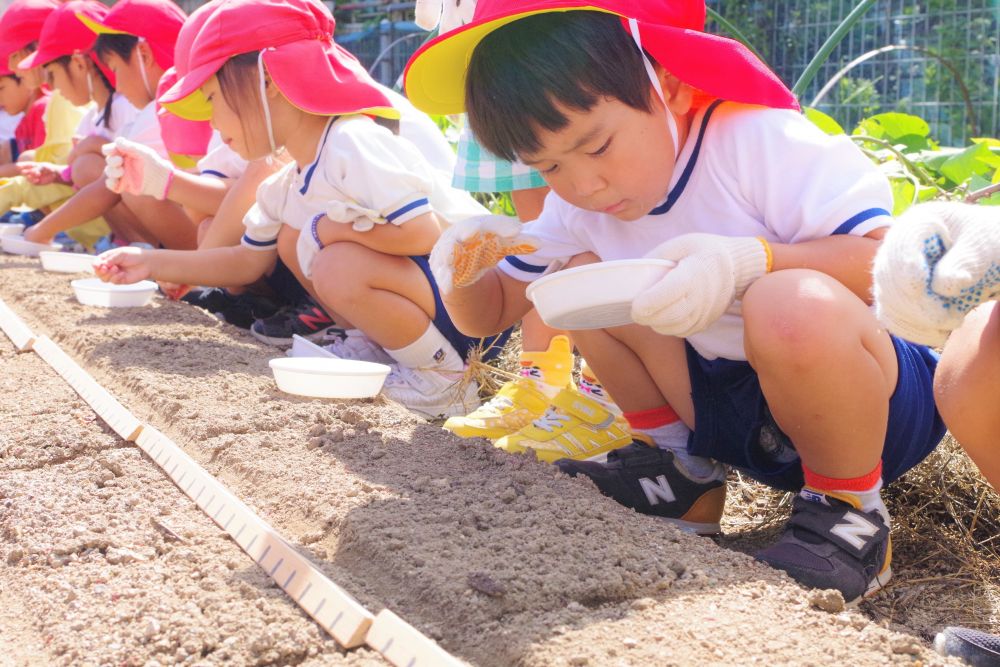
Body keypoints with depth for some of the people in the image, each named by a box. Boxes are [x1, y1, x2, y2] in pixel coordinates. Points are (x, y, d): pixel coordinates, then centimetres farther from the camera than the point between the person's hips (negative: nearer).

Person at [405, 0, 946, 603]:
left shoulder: (758, 141, -22)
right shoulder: (577, 209, -1)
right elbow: (489, 313, 8)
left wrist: (749, 261, -43)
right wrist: (464, 276, -16)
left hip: (877, 400, -6)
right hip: (726, 406, 6)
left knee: (796, 308, -39)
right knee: (583, 278, -6)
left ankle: (850, 510, -13)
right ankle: (683, 473, 5)